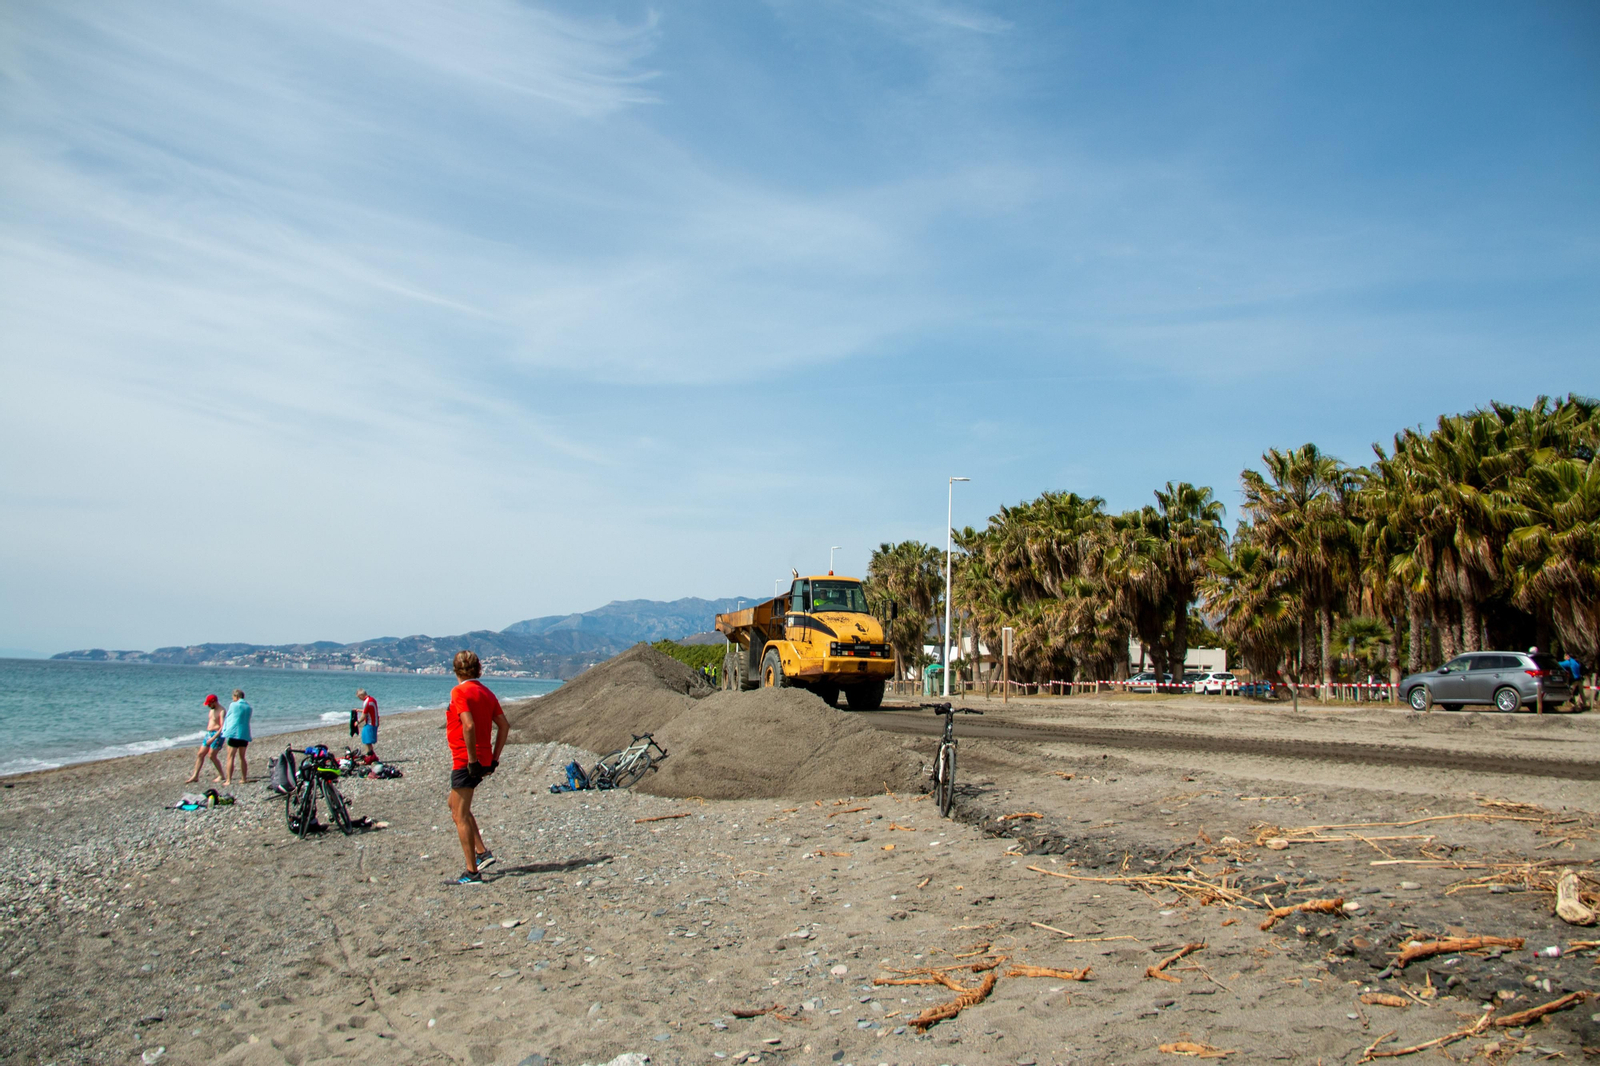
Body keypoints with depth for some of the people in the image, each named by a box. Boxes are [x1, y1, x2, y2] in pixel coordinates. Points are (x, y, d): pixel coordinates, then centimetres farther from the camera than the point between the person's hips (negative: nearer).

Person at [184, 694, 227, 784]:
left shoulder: (221, 711, -17)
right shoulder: (212, 709, 12)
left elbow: (223, 727, -24)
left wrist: (213, 738, -28)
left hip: (217, 734, -9)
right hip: (209, 733, 9)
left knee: (212, 755, -11)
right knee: (200, 754, 6)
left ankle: (221, 775, 2)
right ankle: (195, 776, 12)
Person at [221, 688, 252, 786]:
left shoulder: (233, 705, -2)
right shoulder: (248, 707, 11)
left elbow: (227, 718, 6)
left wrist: (224, 730, 18)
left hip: (234, 733, -5)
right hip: (245, 734, 5)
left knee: (230, 757, -3)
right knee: (242, 757, 16)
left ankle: (228, 780, -9)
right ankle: (244, 778, 18)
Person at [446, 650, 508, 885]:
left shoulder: (460, 692, -13)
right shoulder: (486, 692, 11)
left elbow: (468, 725, -26)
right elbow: (504, 725, 11)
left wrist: (472, 759, -21)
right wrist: (494, 759, 13)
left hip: (465, 762, -8)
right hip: (483, 760, 8)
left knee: (460, 817, -1)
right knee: (456, 805, 24)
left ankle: (472, 872, 0)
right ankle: (482, 852, 18)